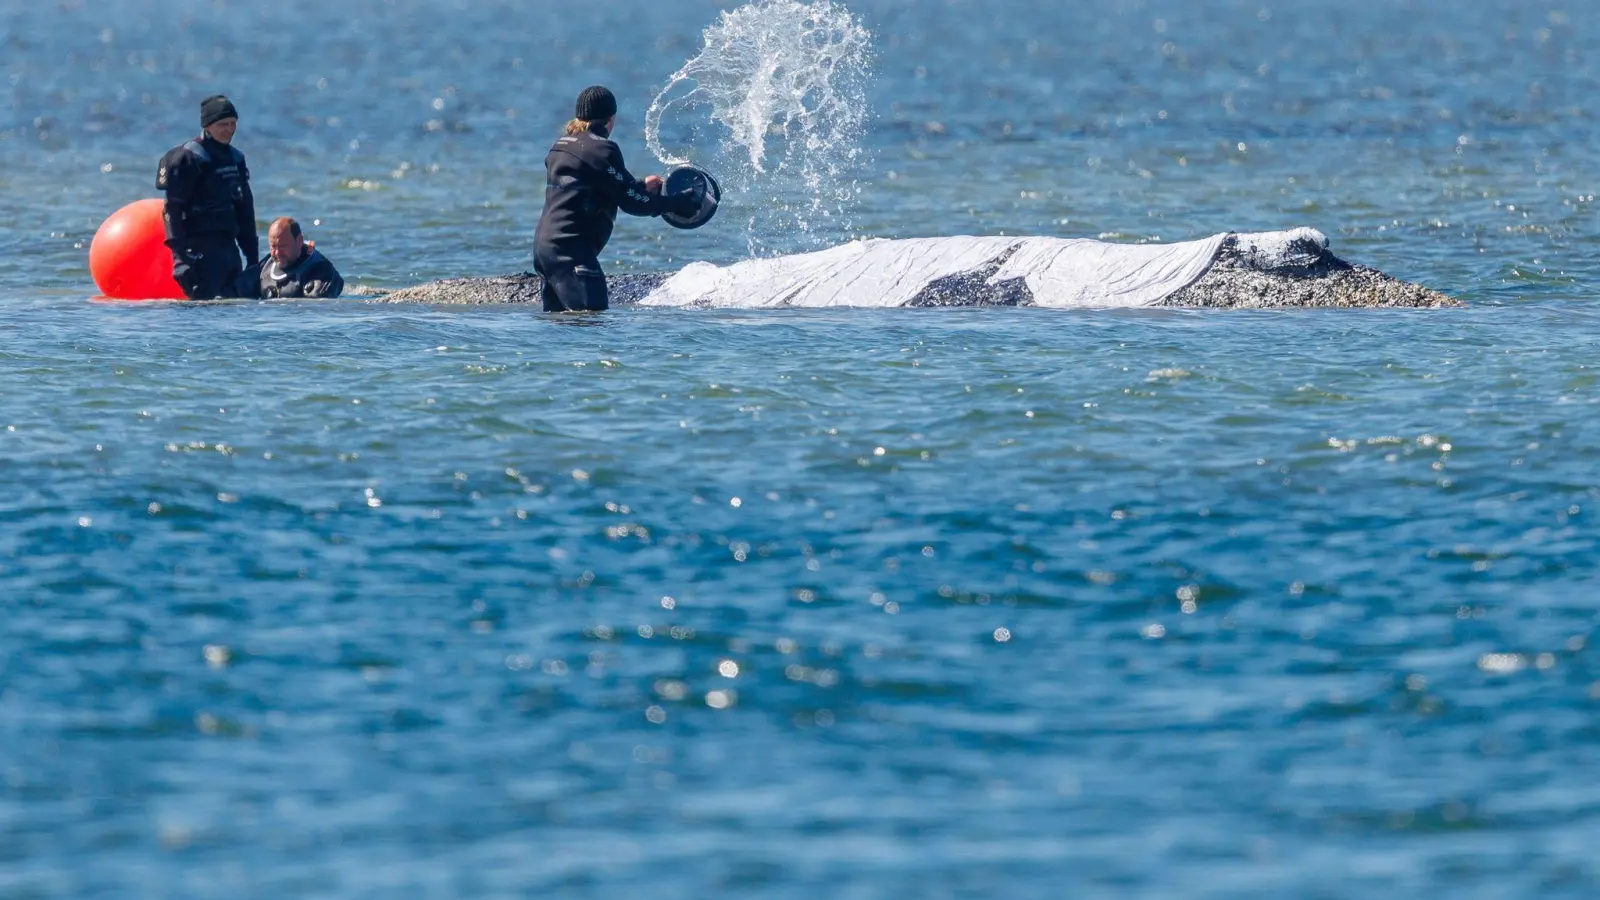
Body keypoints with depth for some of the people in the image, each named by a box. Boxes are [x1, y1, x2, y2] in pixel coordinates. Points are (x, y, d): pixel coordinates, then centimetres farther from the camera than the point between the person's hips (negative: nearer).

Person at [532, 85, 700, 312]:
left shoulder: (562, 146, 18)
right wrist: (678, 203, 2)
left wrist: (642, 186, 30)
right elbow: (630, 202, -9)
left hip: (544, 244, 10)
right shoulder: (600, 148, -9)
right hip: (571, 251, -10)